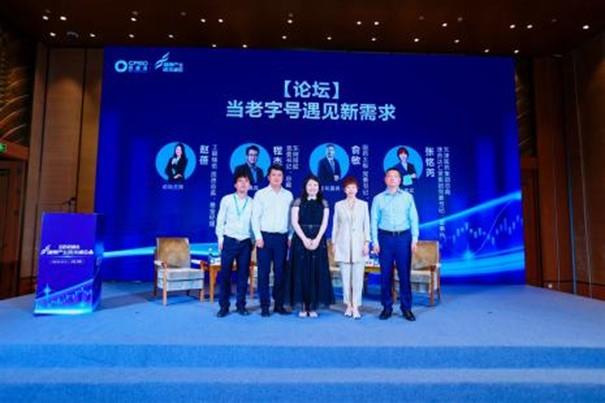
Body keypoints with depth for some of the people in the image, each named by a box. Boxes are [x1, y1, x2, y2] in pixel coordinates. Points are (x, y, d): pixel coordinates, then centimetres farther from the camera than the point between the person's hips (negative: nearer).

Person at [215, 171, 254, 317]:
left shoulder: (252, 202, 6)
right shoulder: (227, 199, 2)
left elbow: (254, 222, 8)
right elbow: (220, 220, 3)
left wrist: (254, 239, 3)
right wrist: (220, 238, -2)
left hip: (245, 242, 1)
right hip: (229, 241, -1)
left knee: (243, 274, 6)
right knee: (225, 274, 1)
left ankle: (241, 305, 16)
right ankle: (224, 306, 12)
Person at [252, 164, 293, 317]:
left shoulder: (288, 195, 9)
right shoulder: (260, 194, 3)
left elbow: (291, 218, 8)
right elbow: (255, 217, 0)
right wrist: (258, 237, -7)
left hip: (282, 237, 2)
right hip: (265, 236, -2)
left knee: (280, 272, 5)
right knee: (264, 272, 1)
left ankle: (279, 304, 16)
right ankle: (265, 306, 10)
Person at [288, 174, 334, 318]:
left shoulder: (323, 203, 8)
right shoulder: (298, 201, 5)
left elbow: (324, 223, 1)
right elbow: (294, 222, -3)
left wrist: (317, 239, -13)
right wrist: (304, 239, -14)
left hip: (318, 240, 1)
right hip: (301, 240, -1)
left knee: (317, 272, 1)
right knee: (301, 272, 0)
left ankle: (313, 307, 8)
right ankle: (303, 306, 7)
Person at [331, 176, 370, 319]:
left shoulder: (363, 204, 7)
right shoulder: (338, 205, 7)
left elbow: (366, 225, 5)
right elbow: (335, 225, 7)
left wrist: (367, 243, -3)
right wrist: (334, 243, 3)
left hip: (358, 244, 0)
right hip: (343, 244, 1)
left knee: (358, 277, -4)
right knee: (345, 277, 4)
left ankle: (355, 306, 2)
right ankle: (348, 305, 14)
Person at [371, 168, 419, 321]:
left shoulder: (408, 197, 8)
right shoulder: (378, 198, 7)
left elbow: (413, 219, 5)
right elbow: (374, 221, 5)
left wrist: (414, 239, -2)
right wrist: (375, 241, -2)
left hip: (403, 237, 0)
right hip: (385, 238, 0)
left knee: (404, 273, 2)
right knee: (386, 274, 3)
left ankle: (406, 308, 13)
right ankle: (387, 307, 14)